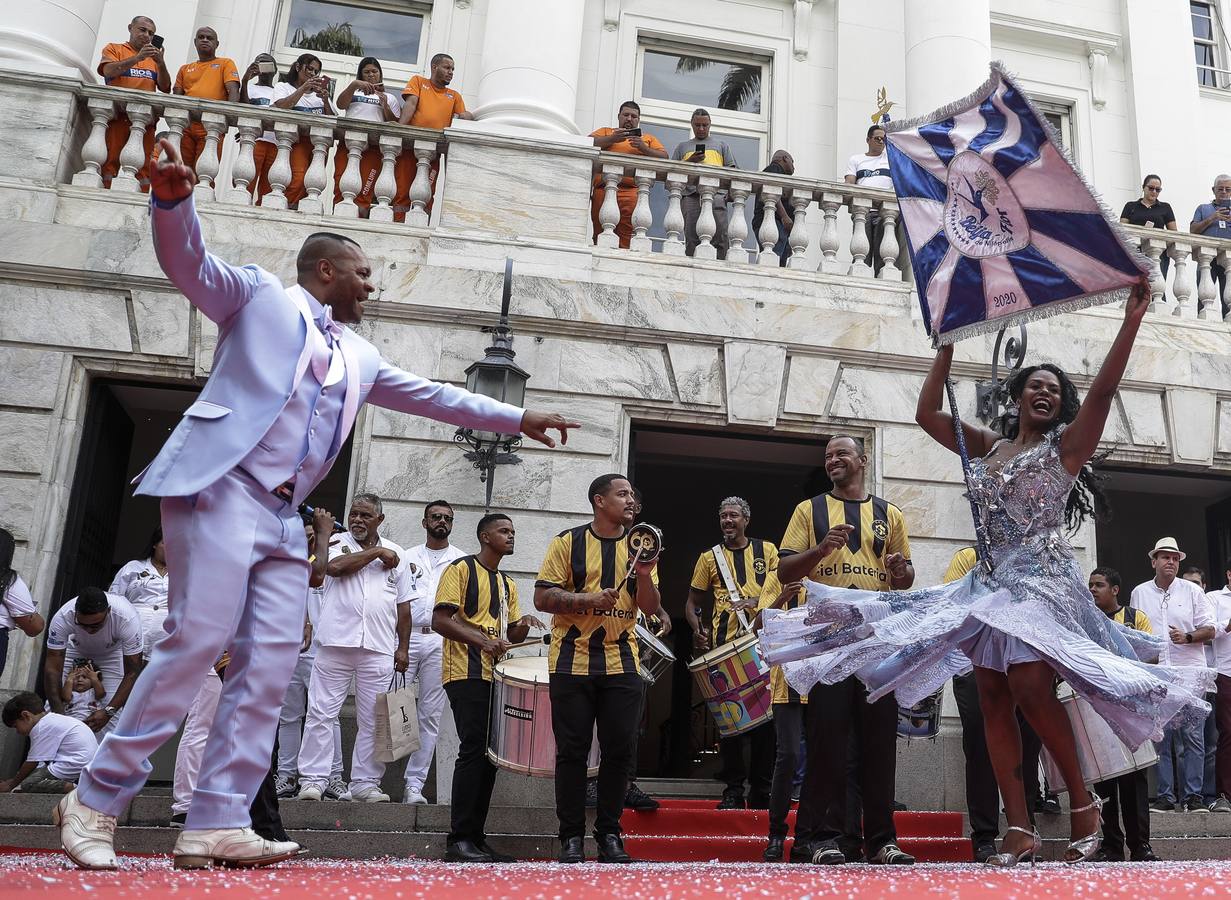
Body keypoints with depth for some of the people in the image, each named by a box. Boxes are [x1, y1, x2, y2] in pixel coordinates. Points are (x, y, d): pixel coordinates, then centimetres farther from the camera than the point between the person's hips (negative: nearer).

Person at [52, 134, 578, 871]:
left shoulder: (360, 356, 25)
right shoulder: (259, 295, 9)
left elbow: (431, 396, 29)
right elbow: (188, 261, -5)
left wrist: (518, 418, 28)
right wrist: (171, 200, -26)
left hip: (285, 516, 7)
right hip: (223, 487, -7)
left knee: (272, 663, -2)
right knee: (199, 639, -15)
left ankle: (217, 824, 1)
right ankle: (97, 800, -1)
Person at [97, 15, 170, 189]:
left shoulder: (153, 58, 23)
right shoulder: (114, 49, 15)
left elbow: (166, 88, 13)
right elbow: (108, 70, -5)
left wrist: (161, 64, -3)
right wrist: (137, 58, -13)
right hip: (117, 115, -3)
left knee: (144, 165, -7)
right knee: (110, 160, -12)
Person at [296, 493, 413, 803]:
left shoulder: (397, 554, 14)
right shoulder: (337, 543, 9)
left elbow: (403, 605, 14)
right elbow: (334, 567, -15)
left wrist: (403, 648, 8)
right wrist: (377, 552, -7)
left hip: (379, 650, 2)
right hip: (336, 643, -1)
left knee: (373, 720, 4)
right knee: (321, 714, -1)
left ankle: (365, 783, 13)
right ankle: (313, 779, 8)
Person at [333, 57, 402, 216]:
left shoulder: (390, 98, 23)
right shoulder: (353, 92, 24)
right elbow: (340, 105, 4)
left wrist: (385, 106, 0)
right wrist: (354, 85, -7)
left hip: (373, 148, -1)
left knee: (364, 194, -13)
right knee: (340, 189, -11)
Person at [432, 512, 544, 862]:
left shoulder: (508, 584, 20)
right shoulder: (460, 569, -2)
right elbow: (440, 620, -12)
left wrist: (522, 625, -1)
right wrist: (482, 639, -24)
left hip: (497, 677, 8)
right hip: (466, 675, -8)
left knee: (490, 755, 7)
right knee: (474, 750, -13)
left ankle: (476, 838, 14)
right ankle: (459, 840, -8)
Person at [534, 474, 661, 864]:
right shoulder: (568, 542, 1)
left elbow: (652, 607, 6)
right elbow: (542, 597, -4)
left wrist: (644, 576, -13)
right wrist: (589, 599, -17)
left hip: (622, 665, 3)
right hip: (572, 663, -3)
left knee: (619, 750, 3)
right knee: (572, 751, 2)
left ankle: (609, 833, 17)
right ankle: (571, 836, 13)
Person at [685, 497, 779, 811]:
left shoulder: (767, 551, 12)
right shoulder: (710, 557, 13)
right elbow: (692, 603, 14)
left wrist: (758, 601, -15)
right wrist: (697, 628, -6)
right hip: (726, 644, 0)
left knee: (765, 715, 0)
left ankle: (761, 790, 11)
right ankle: (733, 789, 10)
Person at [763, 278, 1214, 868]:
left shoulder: (1066, 445, 3)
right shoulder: (989, 446, 15)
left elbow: (1104, 389, -11)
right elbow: (927, 413, 15)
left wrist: (1131, 321, -18)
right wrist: (947, 346, 14)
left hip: (1042, 580, -5)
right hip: (992, 582, 5)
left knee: (1031, 690, -21)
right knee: (994, 701, -1)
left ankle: (1082, 802, 2)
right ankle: (1020, 829, 3)